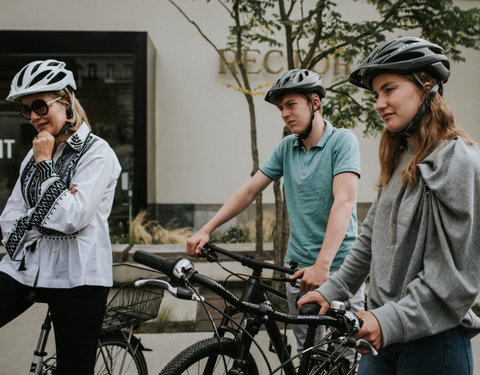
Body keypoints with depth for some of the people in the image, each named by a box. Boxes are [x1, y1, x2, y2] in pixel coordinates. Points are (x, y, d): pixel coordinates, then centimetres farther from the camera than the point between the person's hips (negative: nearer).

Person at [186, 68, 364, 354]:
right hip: (298, 266, 5)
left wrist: (322, 265, -31)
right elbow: (249, 191, 10)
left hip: (338, 267, -5)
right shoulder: (287, 147, 8)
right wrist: (206, 229, 1)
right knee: (306, 350, 10)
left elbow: (344, 201, -21)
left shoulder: (343, 140, -9)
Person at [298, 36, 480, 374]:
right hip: (387, 335, 7)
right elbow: (371, 238, 16)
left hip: (434, 340, -7)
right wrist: (331, 291, 11)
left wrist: (392, 320, -22)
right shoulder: (400, 159, 13)